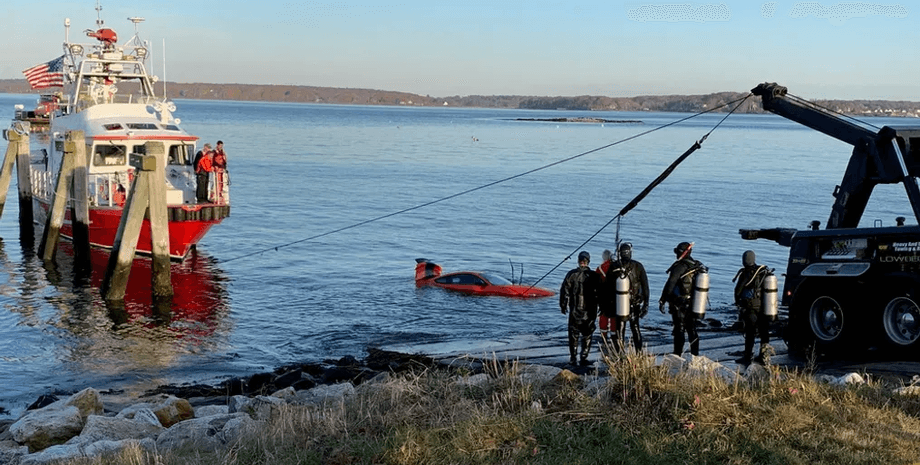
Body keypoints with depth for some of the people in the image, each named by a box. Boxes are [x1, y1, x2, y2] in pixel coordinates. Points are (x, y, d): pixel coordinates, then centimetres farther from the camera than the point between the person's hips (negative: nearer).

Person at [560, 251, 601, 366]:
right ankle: (584, 358, 4)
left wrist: (563, 305, 9)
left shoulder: (572, 274, -5)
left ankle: (572, 358, 10)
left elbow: (565, 291, -2)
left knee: (573, 335, 10)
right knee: (587, 335, 7)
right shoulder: (594, 276, -3)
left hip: (575, 310, 0)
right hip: (589, 311, 0)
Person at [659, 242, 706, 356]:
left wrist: (662, 301, -13)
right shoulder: (699, 267, 7)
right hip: (694, 306, 7)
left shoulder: (679, 267, -16)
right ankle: (695, 355, 18)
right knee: (692, 330, 14)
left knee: (679, 331, -2)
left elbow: (669, 285, -18)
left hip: (679, 305, -7)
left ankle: (677, 356, 0)